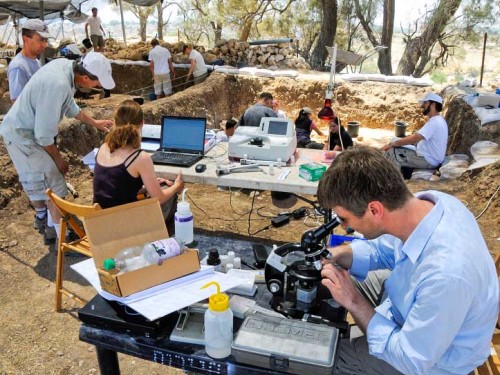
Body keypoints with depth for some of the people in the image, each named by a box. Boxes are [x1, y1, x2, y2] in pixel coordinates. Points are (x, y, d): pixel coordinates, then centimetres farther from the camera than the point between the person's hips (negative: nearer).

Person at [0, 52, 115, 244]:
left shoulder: (66, 65, -7)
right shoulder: (58, 85, -34)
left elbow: (69, 104, 13)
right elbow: (44, 134, -26)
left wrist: (94, 122, 22)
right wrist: (58, 158, -11)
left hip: (23, 128, 9)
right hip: (22, 136, -9)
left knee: (38, 181, 21)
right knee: (55, 185, -5)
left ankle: (47, 224, 39)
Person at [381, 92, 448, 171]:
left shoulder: (434, 122, -21)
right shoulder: (437, 120, 14)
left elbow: (415, 138, -30)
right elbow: (418, 137, 15)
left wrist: (391, 144, -24)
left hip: (428, 160, -10)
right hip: (429, 158, 10)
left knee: (392, 151, -16)